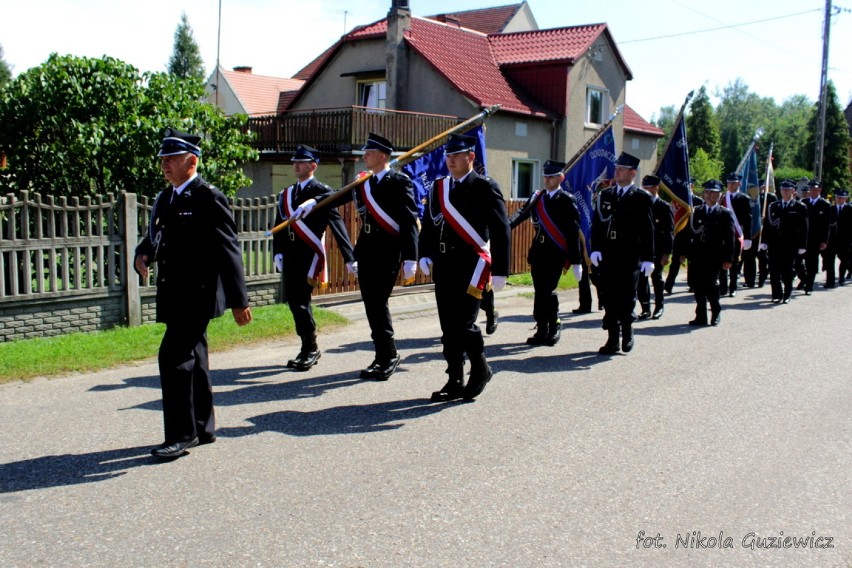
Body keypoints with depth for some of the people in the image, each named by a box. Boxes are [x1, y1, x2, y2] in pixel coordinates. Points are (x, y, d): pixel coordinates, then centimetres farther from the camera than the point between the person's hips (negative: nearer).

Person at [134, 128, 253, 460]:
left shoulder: (208, 199, -12)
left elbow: (228, 250, -14)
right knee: (192, 359, 14)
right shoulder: (165, 199, 14)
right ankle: (203, 428, 25)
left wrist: (238, 300, -16)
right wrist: (143, 255, -5)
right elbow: (154, 237, 21)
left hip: (196, 294, -9)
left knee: (174, 357, -13)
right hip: (173, 295, 9)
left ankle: (181, 434, -4)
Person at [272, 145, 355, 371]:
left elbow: (337, 224, -11)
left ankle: (310, 349, 5)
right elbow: (279, 225, 15)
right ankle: (309, 349, 22)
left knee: (301, 301, -9)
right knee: (293, 301, 9)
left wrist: (349, 258, -16)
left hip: (310, 256, -7)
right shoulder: (286, 194, 15)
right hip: (290, 258, 7)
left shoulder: (322, 192, -4)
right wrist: (278, 252, 2)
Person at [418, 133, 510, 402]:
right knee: (448, 326, 8)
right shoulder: (438, 187, 13)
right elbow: (428, 224, 12)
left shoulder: (486, 187, -3)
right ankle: (455, 381, 17)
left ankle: (480, 369, 13)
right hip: (443, 265, 6)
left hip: (471, 264, -6)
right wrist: (425, 255, -2)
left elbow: (500, 231, -7)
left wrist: (500, 271, -11)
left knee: (463, 323, -11)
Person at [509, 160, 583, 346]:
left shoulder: (567, 200, -3)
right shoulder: (537, 197, 12)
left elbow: (574, 232, -5)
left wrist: (576, 261, -9)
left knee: (547, 291, -9)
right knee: (539, 291, 7)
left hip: (556, 253, -5)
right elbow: (522, 213, -3)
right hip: (538, 251, 5)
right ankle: (542, 331, 16)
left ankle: (554, 328, 8)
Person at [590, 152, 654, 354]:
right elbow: (596, 223, 7)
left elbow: (648, 230, -3)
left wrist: (648, 259, -7)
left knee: (627, 296, 0)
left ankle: (627, 330, 23)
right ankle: (613, 339, 12)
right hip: (607, 255, 4)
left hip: (630, 256, -3)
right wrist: (595, 249, -4)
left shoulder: (641, 198, 0)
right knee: (609, 297, 5)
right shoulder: (605, 195, 11)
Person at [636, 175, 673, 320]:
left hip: (657, 251, -3)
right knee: (641, 279, 2)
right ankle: (645, 308, 10)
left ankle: (659, 307, 18)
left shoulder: (665, 207, -3)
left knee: (656, 278, 5)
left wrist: (667, 253, -12)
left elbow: (669, 232, -5)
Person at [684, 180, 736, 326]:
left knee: (711, 284, -8)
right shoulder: (697, 212, 12)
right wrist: (685, 253, 2)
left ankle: (716, 313, 13)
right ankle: (701, 316, 10)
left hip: (714, 256, -3)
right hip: (697, 255, 3)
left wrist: (728, 259, -7)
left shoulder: (725, 213, 3)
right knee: (698, 286, 2)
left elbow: (730, 237, -1)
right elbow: (691, 233, 11)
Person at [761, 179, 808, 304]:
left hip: (790, 246, -2)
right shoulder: (773, 206, 11)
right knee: (774, 271, 1)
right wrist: (764, 242, 2)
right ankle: (777, 295, 10)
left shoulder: (800, 208, 2)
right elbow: (767, 225, 10)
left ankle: (786, 295, 15)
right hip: (774, 245, 2)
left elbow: (804, 228, 0)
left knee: (788, 272, 4)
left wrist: (802, 246, -6)